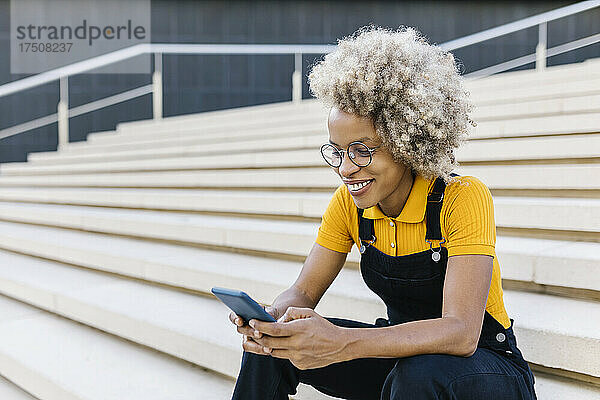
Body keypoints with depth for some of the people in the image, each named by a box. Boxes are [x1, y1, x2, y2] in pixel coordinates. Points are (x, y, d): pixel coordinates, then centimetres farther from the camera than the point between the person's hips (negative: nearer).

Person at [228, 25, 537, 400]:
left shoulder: (464, 198, -23)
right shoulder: (350, 204, -4)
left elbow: (461, 332, -33)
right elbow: (304, 292, -1)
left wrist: (342, 344, -46)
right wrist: (270, 318, -26)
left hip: (486, 361, -5)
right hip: (403, 352, 5)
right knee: (273, 344, -13)